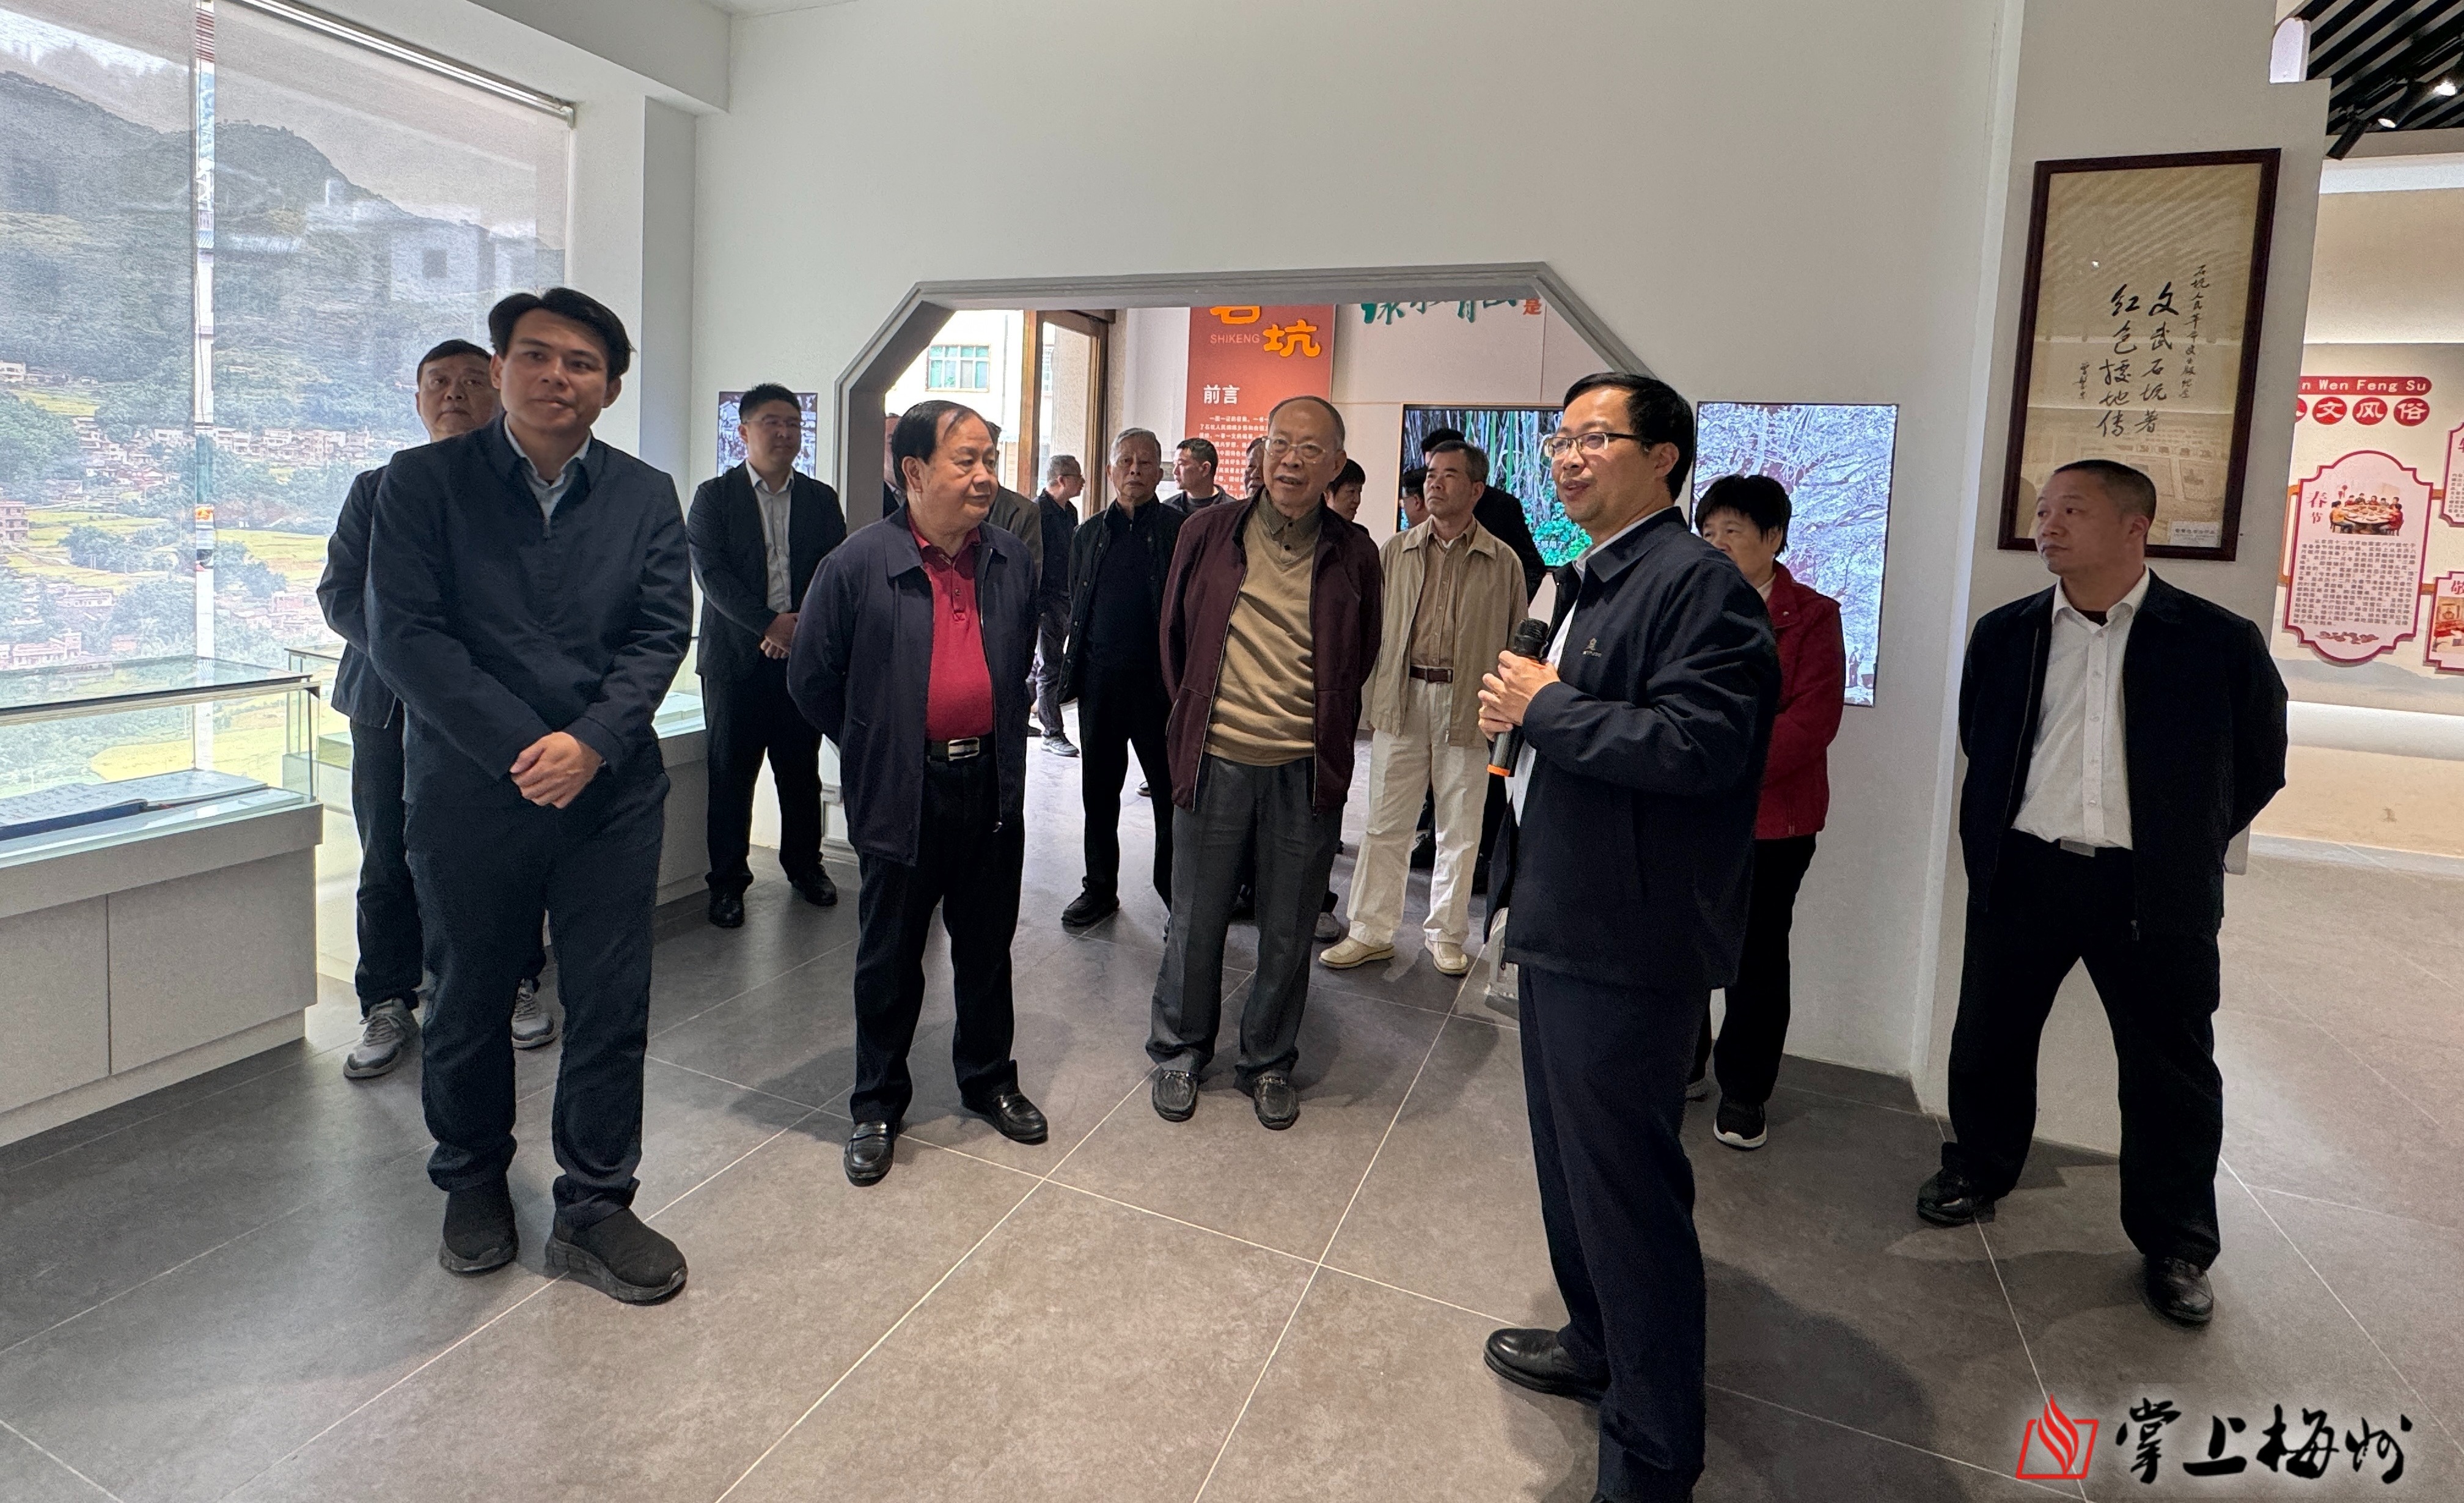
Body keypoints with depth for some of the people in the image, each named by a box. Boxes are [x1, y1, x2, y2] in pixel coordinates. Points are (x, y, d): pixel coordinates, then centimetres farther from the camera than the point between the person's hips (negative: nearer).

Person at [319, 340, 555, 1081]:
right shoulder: (377, 489, 12)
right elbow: (340, 593, 6)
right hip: (392, 706, 2)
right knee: (389, 863, 7)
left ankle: (517, 984, 23)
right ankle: (388, 1005, 20)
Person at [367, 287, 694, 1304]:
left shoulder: (646, 497, 6)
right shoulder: (424, 483, 0)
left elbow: (661, 635, -2)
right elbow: (402, 633, -8)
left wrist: (590, 744, -16)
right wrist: (521, 750, -16)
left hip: (611, 791, 1)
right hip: (471, 790, -1)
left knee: (611, 1008, 5)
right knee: (470, 1002, 14)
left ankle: (594, 1208, 21)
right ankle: (473, 1182, 38)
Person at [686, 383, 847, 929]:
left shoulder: (821, 500, 11)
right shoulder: (714, 496, 3)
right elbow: (711, 572, -7)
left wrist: (801, 625, -12)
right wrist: (770, 624, -16)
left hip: (804, 655, 2)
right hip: (736, 657, -2)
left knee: (801, 769, 9)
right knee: (731, 772, 3)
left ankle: (804, 863, 25)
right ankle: (728, 880, 14)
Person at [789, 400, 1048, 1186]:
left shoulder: (1013, 559, 2)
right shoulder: (860, 562, -11)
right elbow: (812, 678, -1)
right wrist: (875, 748, 5)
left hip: (992, 784, 4)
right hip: (901, 794, -3)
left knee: (987, 945, 16)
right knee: (890, 955, 10)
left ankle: (989, 1078, 36)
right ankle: (877, 1105, 27)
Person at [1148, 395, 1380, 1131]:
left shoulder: (1355, 555, 1)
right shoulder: (1208, 532, 1)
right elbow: (1175, 632, 13)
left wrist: (1328, 737, 10)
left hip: (1307, 771, 0)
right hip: (1214, 760, 0)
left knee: (1288, 932, 10)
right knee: (1196, 920, 11)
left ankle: (1269, 1062, 30)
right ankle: (1179, 1051, 31)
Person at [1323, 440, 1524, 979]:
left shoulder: (1504, 563, 2)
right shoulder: (1395, 551, 6)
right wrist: (1363, 695, 2)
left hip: (1467, 706, -1)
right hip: (1402, 699, 1)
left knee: (1459, 829, 9)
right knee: (1386, 823, 6)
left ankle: (1446, 935, 24)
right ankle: (1371, 931, 17)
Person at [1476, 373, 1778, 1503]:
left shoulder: (1696, 582, -16)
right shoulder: (1586, 582, 16)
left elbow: (1697, 742, -28)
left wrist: (1546, 708, -18)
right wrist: (1521, 712, 3)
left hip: (1628, 943, -10)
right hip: (1562, 921, 10)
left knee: (1627, 1187, 0)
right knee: (1569, 1161, 23)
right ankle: (1597, 1346, 44)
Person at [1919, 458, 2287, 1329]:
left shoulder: (2218, 643, -5)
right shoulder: (2004, 634, 3)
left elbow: (2260, 765, 7)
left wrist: (2187, 846, 9)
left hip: (2153, 891, -2)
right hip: (2020, 873, 2)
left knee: (2172, 1073, 8)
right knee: (1989, 1041, 13)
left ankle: (2175, 1248, 26)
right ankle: (1977, 1172, 36)